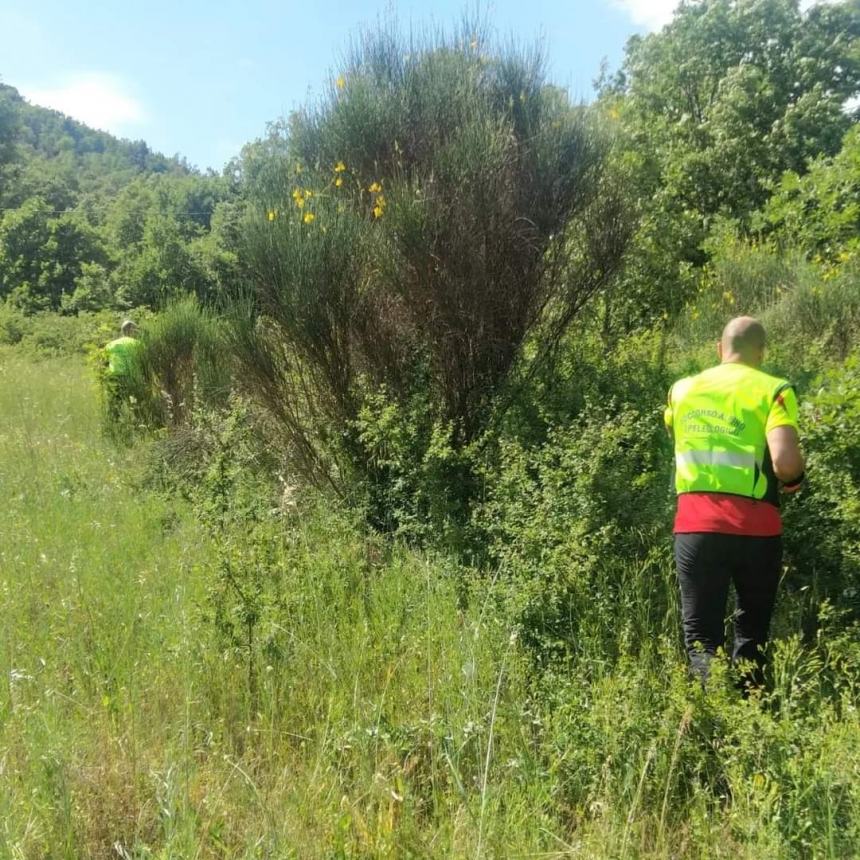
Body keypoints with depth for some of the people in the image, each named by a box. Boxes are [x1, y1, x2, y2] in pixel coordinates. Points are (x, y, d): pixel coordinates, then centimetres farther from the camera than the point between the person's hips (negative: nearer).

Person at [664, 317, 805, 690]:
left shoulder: (682, 389, 11)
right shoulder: (773, 390, -3)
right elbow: (786, 462, -17)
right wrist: (794, 478, 4)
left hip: (695, 526, 2)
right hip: (754, 528, -1)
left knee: (701, 635, 6)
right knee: (752, 630, 19)